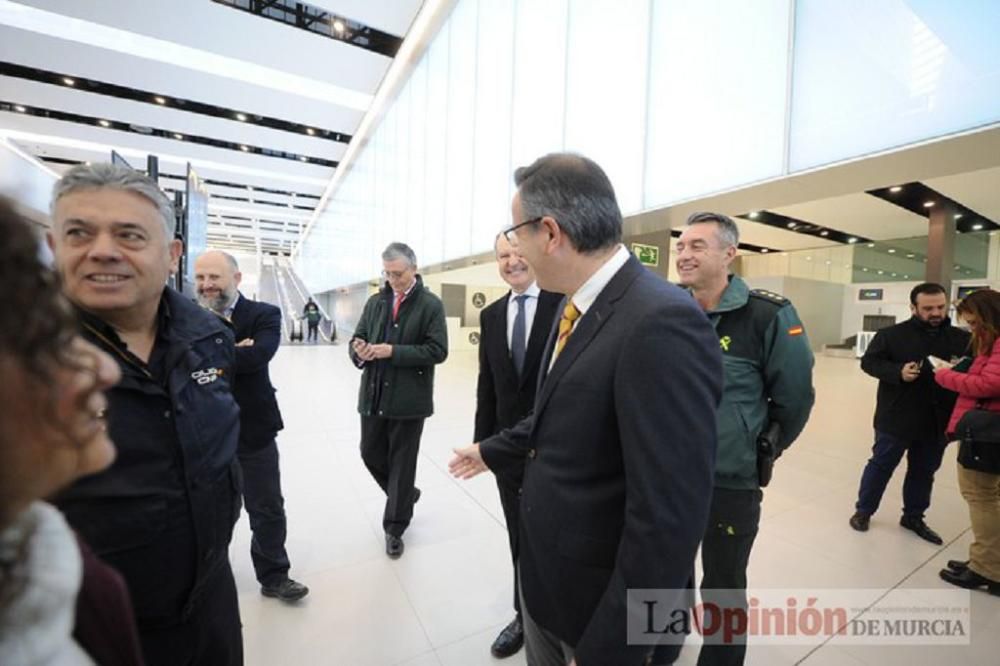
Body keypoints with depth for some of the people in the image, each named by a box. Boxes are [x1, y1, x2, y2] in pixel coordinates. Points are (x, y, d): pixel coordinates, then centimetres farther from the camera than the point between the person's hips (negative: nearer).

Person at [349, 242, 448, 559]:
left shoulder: (431, 304, -7)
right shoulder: (375, 302, 9)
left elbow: (438, 351, -14)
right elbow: (357, 339, 10)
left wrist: (393, 351, -21)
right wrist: (359, 351, -14)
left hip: (408, 399, -5)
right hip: (373, 396, 5)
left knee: (401, 463, 7)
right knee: (371, 454, 16)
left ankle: (395, 528, 27)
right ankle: (404, 494, 43)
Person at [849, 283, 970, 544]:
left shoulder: (962, 338, 3)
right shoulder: (892, 334, -8)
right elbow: (869, 361, -7)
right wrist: (898, 372, -22)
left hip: (937, 421, 4)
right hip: (896, 418, -4)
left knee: (924, 472, 18)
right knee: (881, 466, 9)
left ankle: (913, 517, 36)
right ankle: (863, 511, 24)